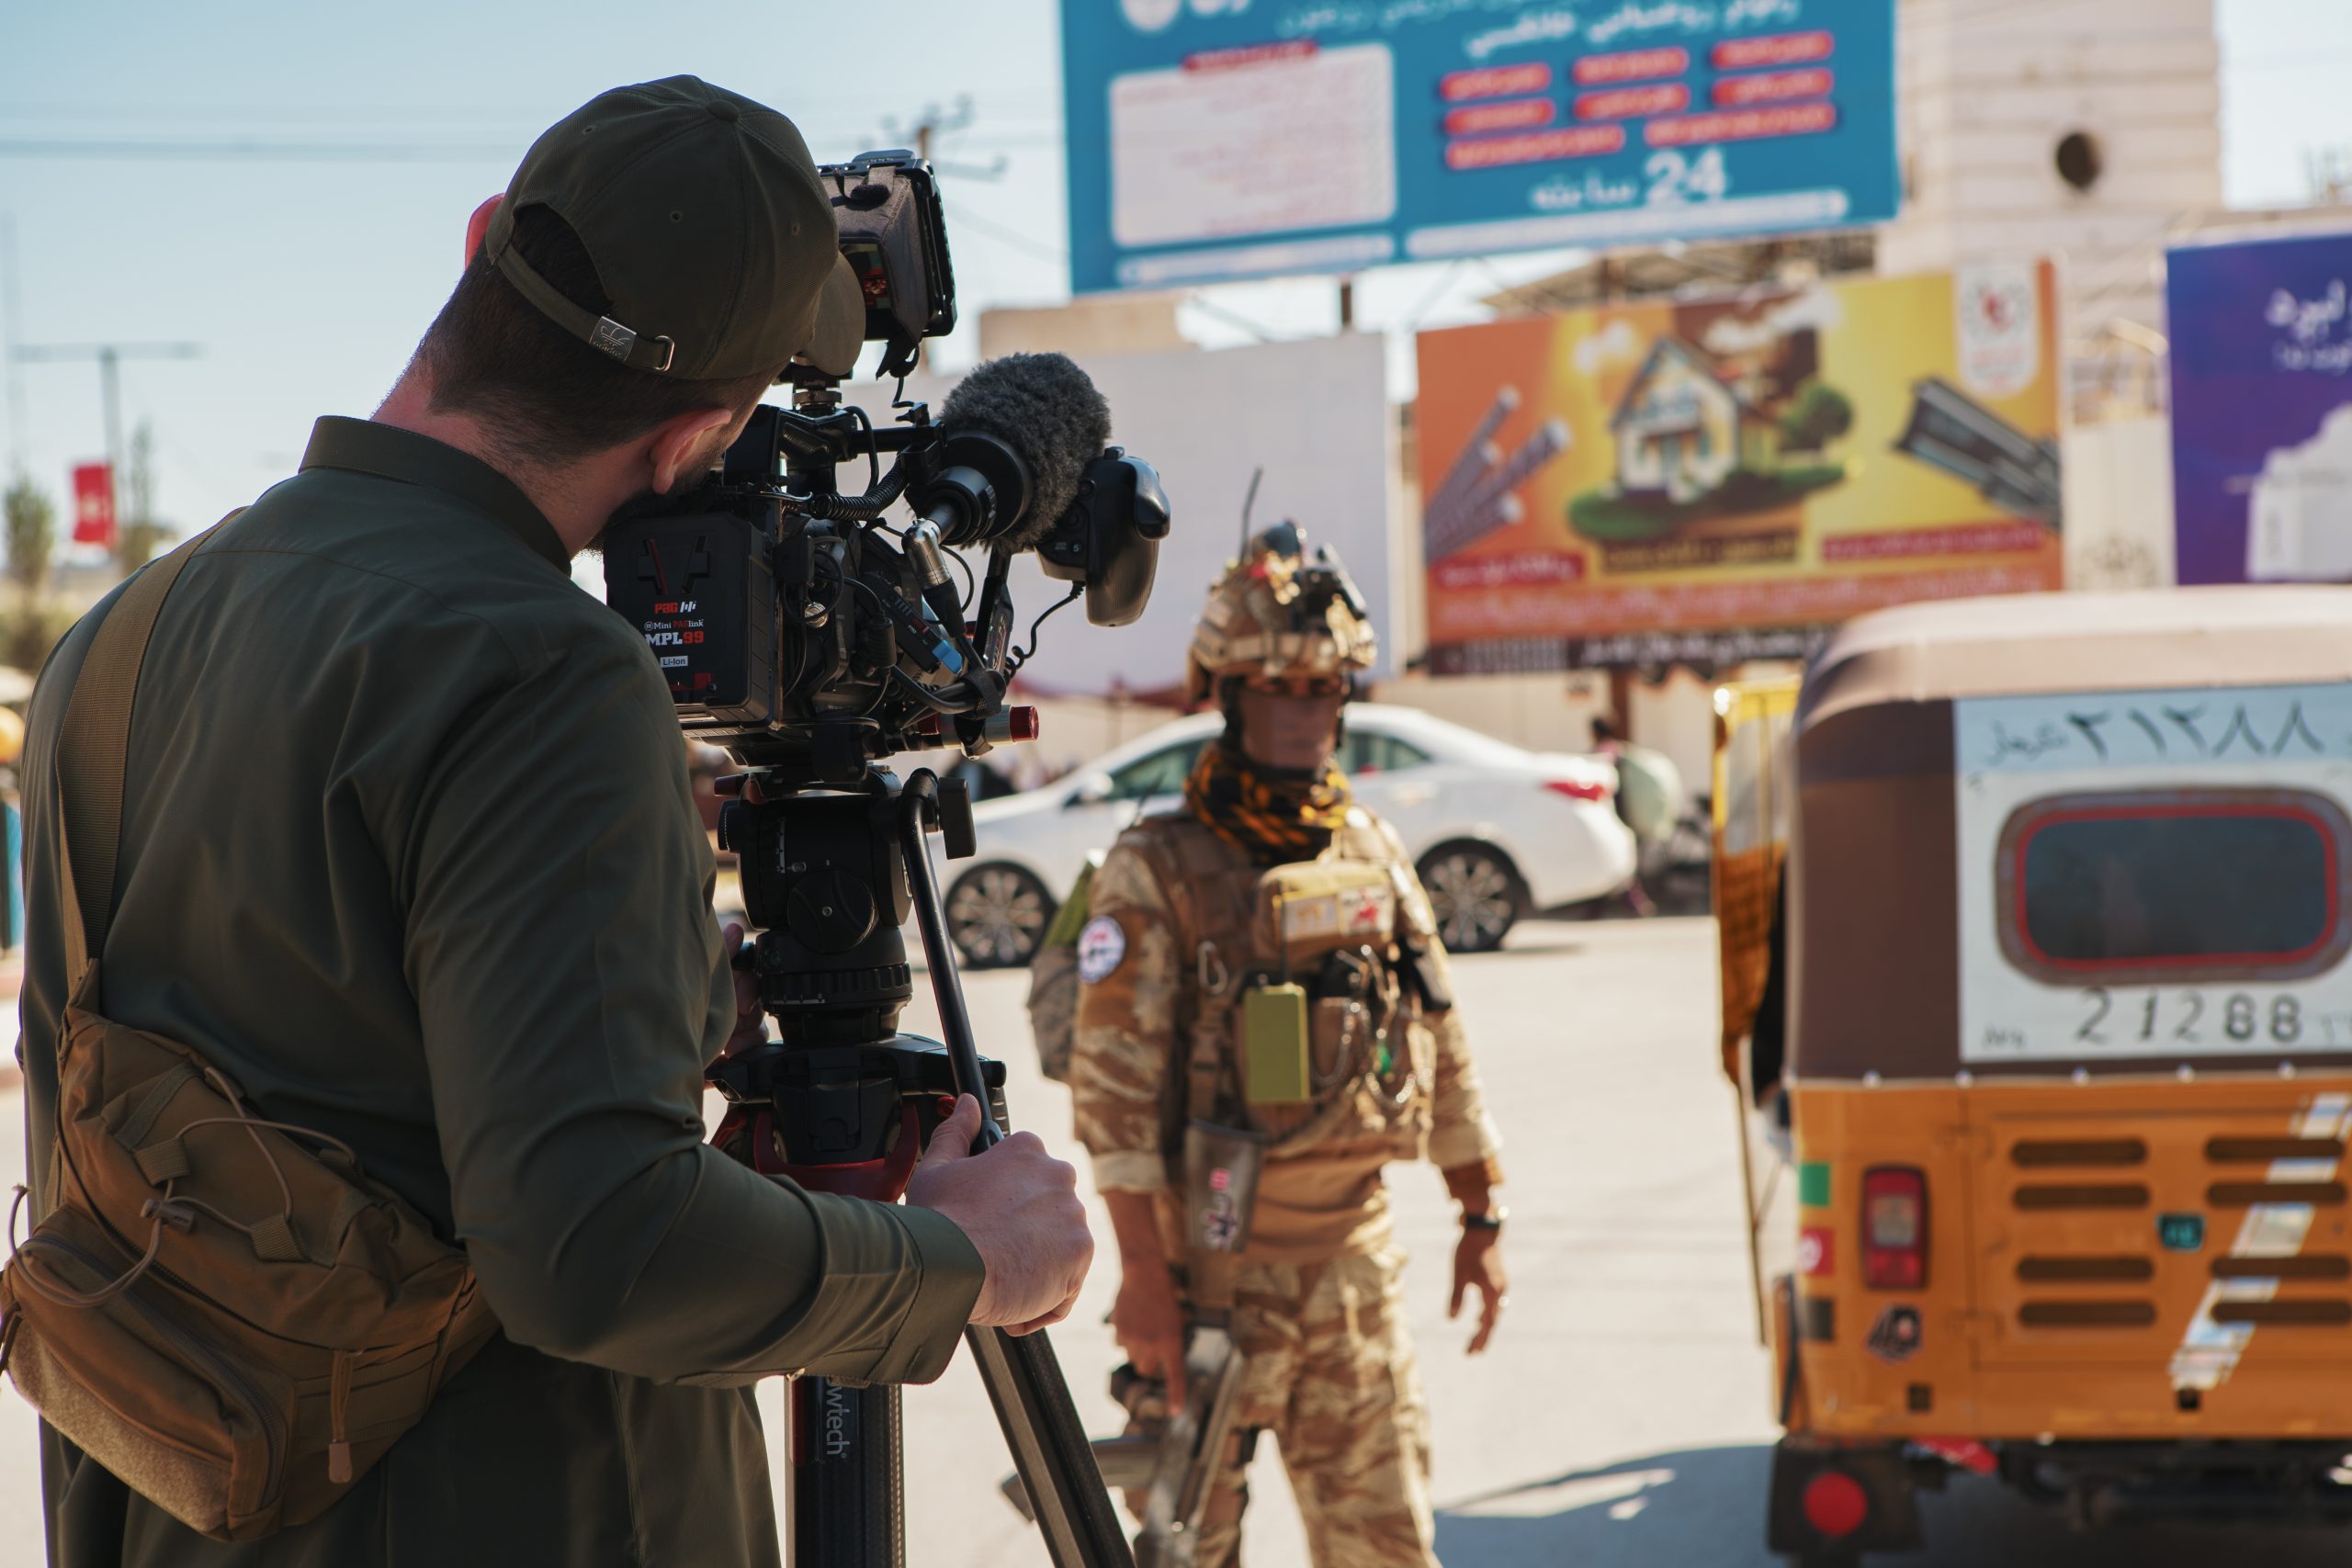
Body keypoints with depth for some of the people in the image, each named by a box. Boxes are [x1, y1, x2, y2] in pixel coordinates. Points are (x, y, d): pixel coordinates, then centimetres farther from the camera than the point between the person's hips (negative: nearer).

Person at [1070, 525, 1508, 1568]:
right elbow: (1113, 1084, -13)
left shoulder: (1374, 855, 9)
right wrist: (1143, 1273, -17)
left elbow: (1443, 1048, 15)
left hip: (1353, 1250, 5)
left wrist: (1482, 1220, 15)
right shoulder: (1158, 871, -8)